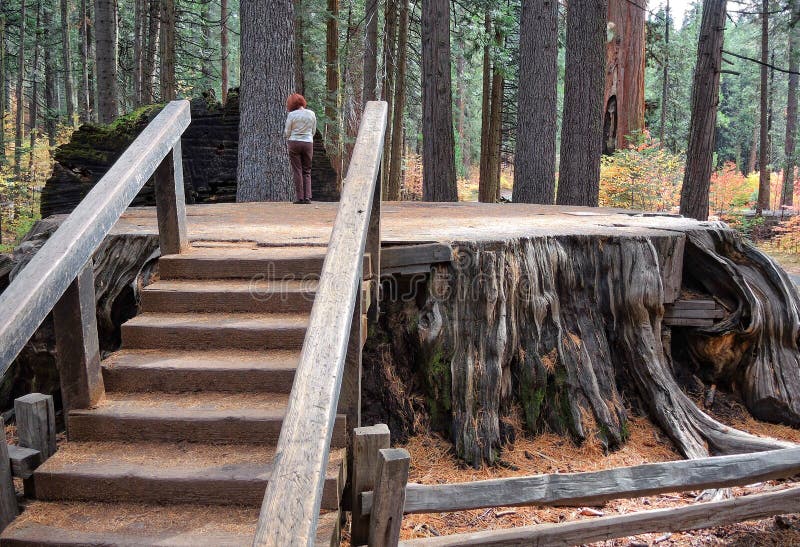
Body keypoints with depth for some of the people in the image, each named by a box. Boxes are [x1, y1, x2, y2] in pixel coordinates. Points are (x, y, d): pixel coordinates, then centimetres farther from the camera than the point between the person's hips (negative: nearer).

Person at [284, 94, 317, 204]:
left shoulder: (292, 115, -8)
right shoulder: (311, 114, 2)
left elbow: (287, 133, -2)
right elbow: (314, 131, 10)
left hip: (294, 142, -2)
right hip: (308, 143, 2)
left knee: (297, 171, 2)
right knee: (307, 172, 8)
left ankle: (300, 197, -2)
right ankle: (307, 197, 0)